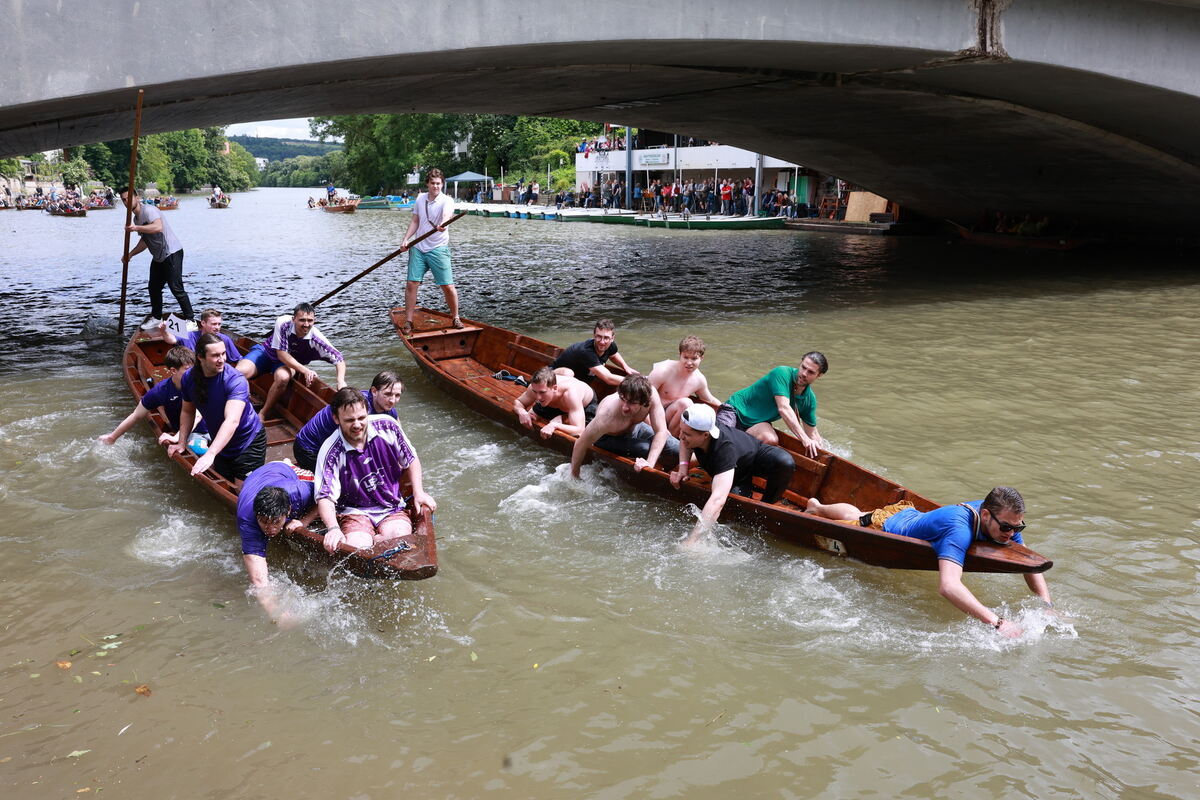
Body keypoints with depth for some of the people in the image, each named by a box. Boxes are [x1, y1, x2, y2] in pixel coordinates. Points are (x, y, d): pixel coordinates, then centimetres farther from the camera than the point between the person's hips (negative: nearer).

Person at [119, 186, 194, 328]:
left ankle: (189, 320, -7)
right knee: (154, 287, 15)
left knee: (176, 288, -12)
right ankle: (156, 318, 29)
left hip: (172, 253, -10)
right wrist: (130, 254, 16)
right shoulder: (136, 218, 15)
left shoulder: (148, 210, -15)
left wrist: (136, 228, -36)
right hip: (158, 257, 10)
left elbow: (158, 227, -34)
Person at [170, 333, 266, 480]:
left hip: (249, 442, -6)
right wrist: (182, 443, -1)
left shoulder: (236, 380, -29)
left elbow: (232, 421, -41)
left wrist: (210, 454, -50)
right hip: (221, 443, 6)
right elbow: (187, 412, 6)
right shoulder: (189, 378, -10)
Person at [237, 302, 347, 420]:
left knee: (283, 377, -35)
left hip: (291, 363, 0)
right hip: (266, 351, 0)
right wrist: (305, 370, -35)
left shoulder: (316, 338, -26)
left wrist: (341, 381, -41)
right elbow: (281, 354, -25)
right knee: (240, 372, -25)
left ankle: (262, 414, -15)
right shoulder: (283, 323, -28)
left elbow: (339, 359, -22)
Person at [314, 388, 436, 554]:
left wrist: (418, 492, -2)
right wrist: (333, 528, -38)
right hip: (354, 513, -2)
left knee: (400, 535, -31)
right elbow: (325, 498, -20)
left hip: (392, 509, 2)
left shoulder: (387, 426, -6)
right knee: (358, 546, -32)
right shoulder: (331, 452, -15)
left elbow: (411, 460, 9)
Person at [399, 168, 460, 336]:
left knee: (448, 286, -4)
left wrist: (442, 225, -55)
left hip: (438, 248, -4)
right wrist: (406, 240, 4)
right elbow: (415, 222, 16)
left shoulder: (447, 201, -9)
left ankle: (455, 318, 18)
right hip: (418, 248, 4)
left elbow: (447, 215, -32)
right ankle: (408, 322, 9)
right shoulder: (420, 198, 7)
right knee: (411, 284, -1)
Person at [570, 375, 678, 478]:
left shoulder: (651, 394, -34)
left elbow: (661, 431, -28)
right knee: (647, 449, -29)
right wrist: (574, 477, -19)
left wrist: (650, 463, -40)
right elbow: (581, 444, -30)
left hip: (634, 428, 4)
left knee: (678, 450, -6)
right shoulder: (607, 415, -42)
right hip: (608, 437, -4)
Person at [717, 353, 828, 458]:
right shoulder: (782, 374, -20)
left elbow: (812, 434, 10)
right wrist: (804, 439, -37)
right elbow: (784, 409, -32)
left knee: (771, 440, -32)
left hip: (757, 423, 5)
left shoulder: (809, 399, -1)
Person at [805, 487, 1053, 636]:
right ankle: (816, 508, 53)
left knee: (856, 516, 35)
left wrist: (1047, 604, -31)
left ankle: (818, 507, 61)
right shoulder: (959, 529, -48)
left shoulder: (1002, 520, -25)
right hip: (880, 529, -7)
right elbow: (947, 586, -60)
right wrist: (996, 622, -65)